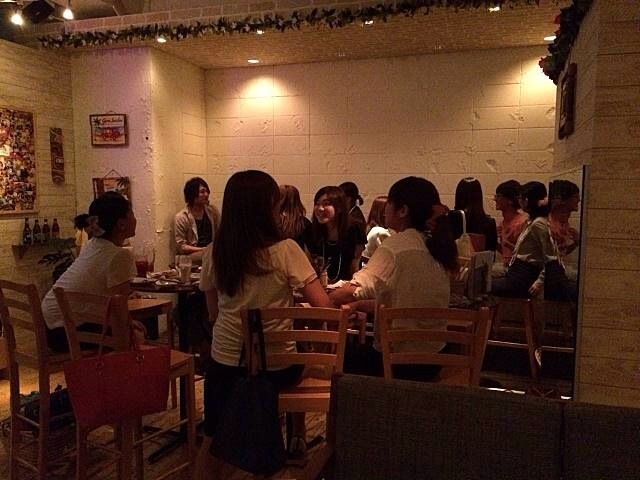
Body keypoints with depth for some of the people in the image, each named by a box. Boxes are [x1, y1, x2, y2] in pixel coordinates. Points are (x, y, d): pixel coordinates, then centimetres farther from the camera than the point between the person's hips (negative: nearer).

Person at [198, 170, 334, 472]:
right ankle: (297, 436, 45)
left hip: (226, 363, 2)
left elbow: (214, 315, 5)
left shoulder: (213, 254, -6)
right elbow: (324, 308, -18)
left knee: (215, 440, 26)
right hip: (276, 366, -1)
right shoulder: (285, 250, -17)